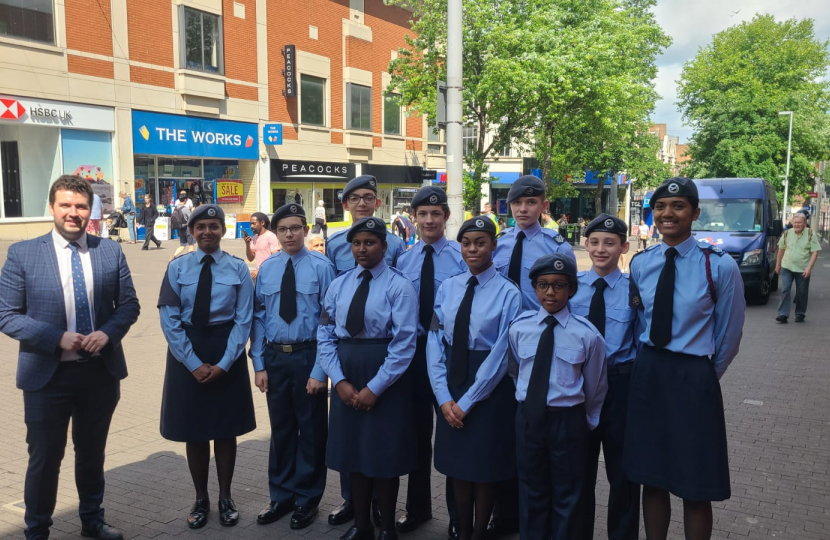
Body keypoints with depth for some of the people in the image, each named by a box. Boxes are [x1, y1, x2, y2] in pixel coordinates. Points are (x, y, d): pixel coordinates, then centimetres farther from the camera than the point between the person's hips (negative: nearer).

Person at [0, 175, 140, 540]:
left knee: (92, 452, 19)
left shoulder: (111, 251, 0)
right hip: (47, 374, -2)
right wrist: (57, 338, -19)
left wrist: (108, 332, -15)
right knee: (45, 458, 9)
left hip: (100, 370, 3)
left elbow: (129, 304, 5)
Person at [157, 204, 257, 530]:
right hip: (186, 353, 1)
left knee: (226, 428, 10)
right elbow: (169, 319, -6)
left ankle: (226, 498, 28)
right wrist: (194, 363, -12)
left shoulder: (238, 268, -3)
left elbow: (243, 320, -5)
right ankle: (201, 499, 29)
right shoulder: (177, 268, -2)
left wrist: (223, 364, -13)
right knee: (193, 430, 10)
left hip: (227, 353, 0)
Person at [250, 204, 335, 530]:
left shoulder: (321, 267, -10)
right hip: (274, 356, 4)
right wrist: (259, 364, -1)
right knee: (280, 429, 16)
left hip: (308, 356, -3)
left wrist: (320, 370, -14)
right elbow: (258, 318, 4)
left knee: (311, 429, 10)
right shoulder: (266, 269, 3)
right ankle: (281, 496, 33)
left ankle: (307, 499, 27)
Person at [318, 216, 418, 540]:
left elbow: (404, 344, -13)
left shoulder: (399, 286, -7)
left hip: (386, 382, -4)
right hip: (345, 379, 4)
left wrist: (374, 387, -16)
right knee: (353, 452, 13)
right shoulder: (339, 285, 7)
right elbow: (325, 336, 3)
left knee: (384, 455, 6)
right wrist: (340, 381, -8)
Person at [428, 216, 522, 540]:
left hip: (489, 386, -4)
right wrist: (444, 397, -10)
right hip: (451, 383, 4)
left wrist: (467, 401, -14)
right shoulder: (447, 288, 2)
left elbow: (501, 353, -14)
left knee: (485, 465, 11)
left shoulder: (508, 292, -11)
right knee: (456, 462, 14)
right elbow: (435, 342, -1)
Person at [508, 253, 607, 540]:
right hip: (528, 417, 3)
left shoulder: (587, 334, -12)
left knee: (567, 496, 14)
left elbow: (594, 386, 0)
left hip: (568, 421, -2)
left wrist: (588, 421, 9)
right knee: (531, 492, 17)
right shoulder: (518, 327, -4)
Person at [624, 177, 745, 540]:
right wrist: (651, 365, 10)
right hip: (646, 374, 4)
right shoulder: (640, 263, 3)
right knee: (650, 477, 13)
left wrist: (703, 376, 6)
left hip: (693, 378, -4)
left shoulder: (720, 266, -11)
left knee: (695, 488, 7)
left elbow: (729, 334, -1)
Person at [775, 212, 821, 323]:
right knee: (785, 290, -7)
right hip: (786, 268, 1)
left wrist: (809, 267, -16)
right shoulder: (787, 233, 3)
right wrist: (778, 264, 15)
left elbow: (815, 252, -7)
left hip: (803, 270, -1)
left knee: (802, 293, 7)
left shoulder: (811, 234, -5)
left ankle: (800, 314, 21)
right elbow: (781, 249, 13)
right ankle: (783, 314, -7)